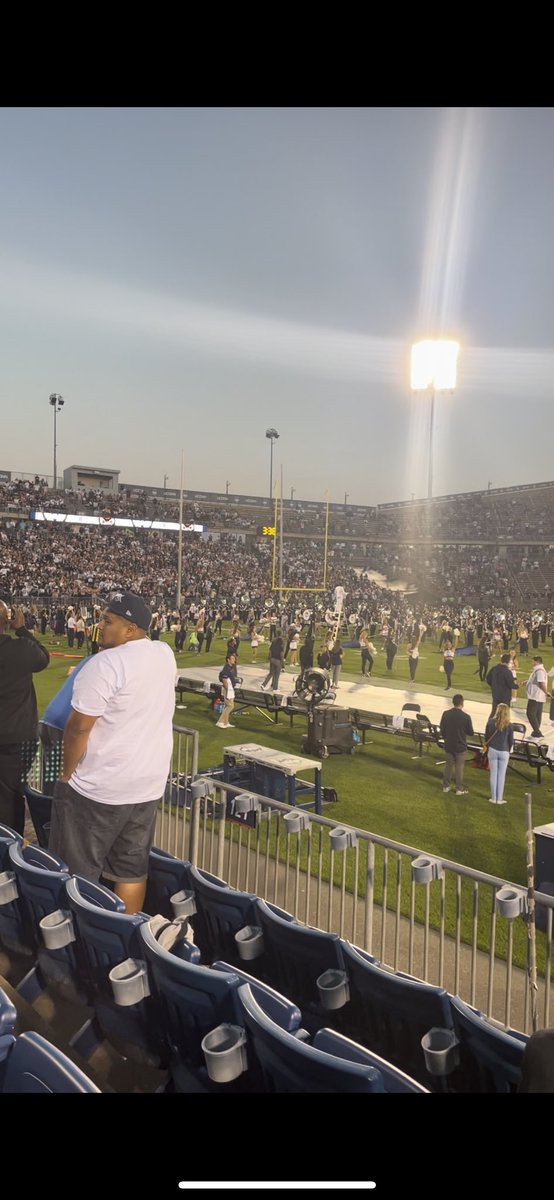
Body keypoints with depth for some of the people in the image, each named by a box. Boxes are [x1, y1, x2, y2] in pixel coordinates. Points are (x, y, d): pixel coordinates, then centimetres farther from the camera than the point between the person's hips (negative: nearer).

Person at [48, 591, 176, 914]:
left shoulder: (106, 663, -21)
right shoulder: (165, 654, 3)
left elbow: (78, 728, -19)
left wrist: (67, 774, -4)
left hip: (99, 789, -7)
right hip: (149, 785, 7)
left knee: (78, 874, 8)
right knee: (132, 869, 15)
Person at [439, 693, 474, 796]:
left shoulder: (446, 714, -9)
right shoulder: (466, 717, -19)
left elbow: (442, 730, 1)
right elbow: (470, 732, -8)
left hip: (448, 745, 3)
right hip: (460, 746, -3)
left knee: (448, 765, 17)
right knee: (459, 767, 8)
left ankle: (446, 786, 25)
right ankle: (459, 789, 15)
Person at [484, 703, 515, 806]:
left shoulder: (490, 722, -8)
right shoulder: (509, 725, -12)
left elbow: (486, 737, 1)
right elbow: (511, 740, -3)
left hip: (492, 750, 1)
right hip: (504, 752, -1)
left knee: (493, 775, 10)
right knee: (501, 776, 9)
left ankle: (493, 798, 16)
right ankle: (499, 799, 14)